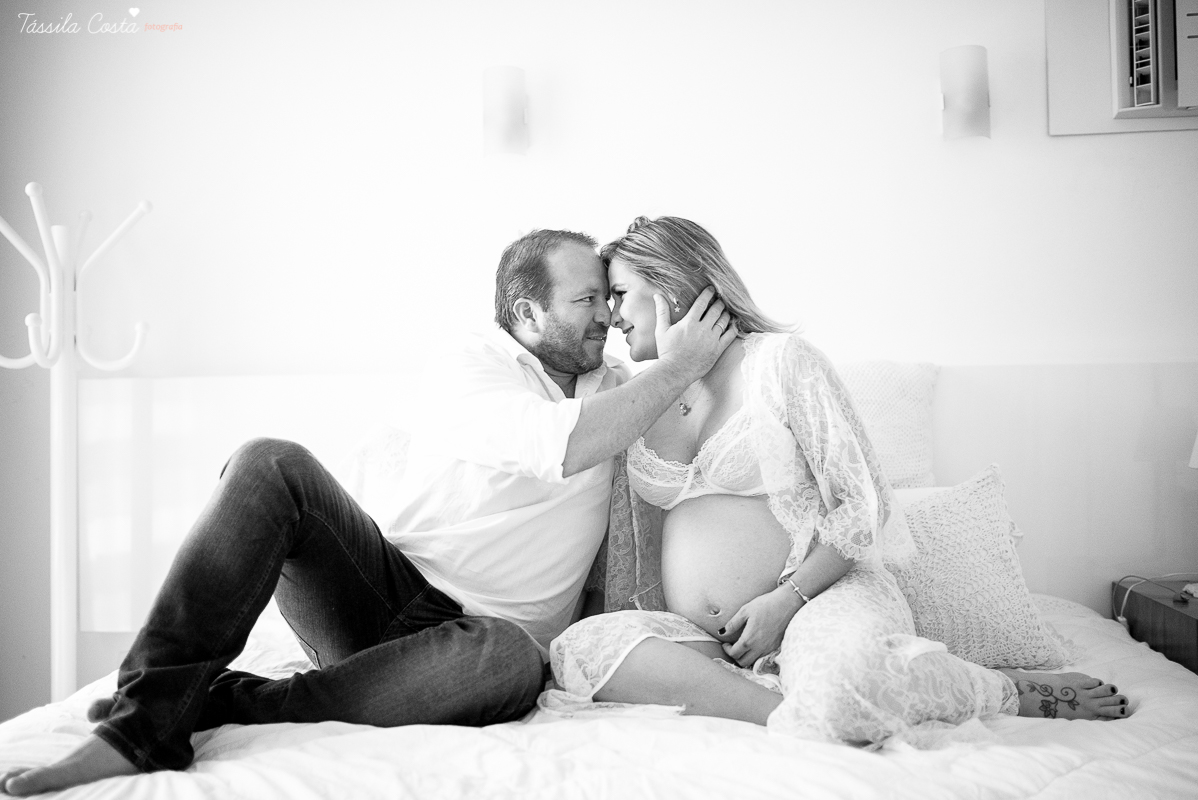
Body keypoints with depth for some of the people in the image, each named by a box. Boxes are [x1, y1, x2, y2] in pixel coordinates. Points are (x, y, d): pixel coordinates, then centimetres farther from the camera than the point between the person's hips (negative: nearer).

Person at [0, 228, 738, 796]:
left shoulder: (614, 383, 13)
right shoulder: (477, 371, -3)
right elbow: (562, 446, -21)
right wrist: (675, 371, -13)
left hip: (481, 632, 2)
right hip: (392, 590, -1)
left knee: (513, 659, -38)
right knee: (273, 465, -26)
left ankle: (226, 705, -32)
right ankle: (147, 721, -34)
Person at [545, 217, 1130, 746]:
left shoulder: (779, 359, 0)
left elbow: (862, 505, -4)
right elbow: (628, 536, 20)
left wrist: (788, 599, -15)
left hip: (819, 594, -5)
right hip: (702, 639, 5)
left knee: (840, 688, -40)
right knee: (581, 646, -26)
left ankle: (1015, 693, -11)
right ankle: (792, 714, -29)